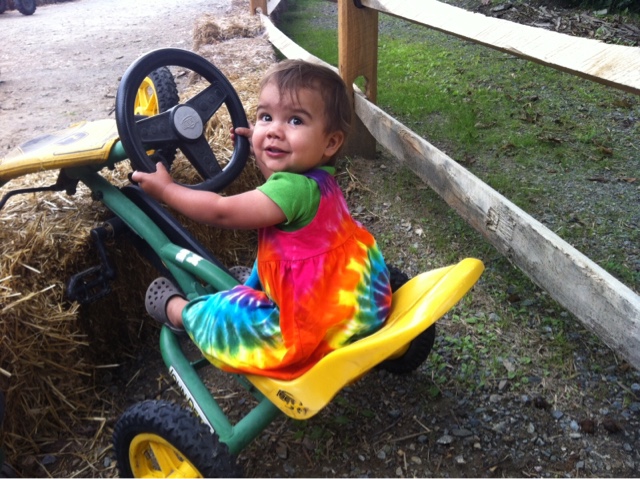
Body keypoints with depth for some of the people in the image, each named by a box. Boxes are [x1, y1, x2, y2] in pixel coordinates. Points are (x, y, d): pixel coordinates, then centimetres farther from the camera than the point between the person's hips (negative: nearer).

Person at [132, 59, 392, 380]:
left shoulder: (294, 188, -27)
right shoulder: (317, 179, 1)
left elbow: (221, 212, -26)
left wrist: (165, 189, -12)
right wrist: (259, 149, 21)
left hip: (321, 329, -9)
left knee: (224, 315, 4)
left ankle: (181, 312, 32)